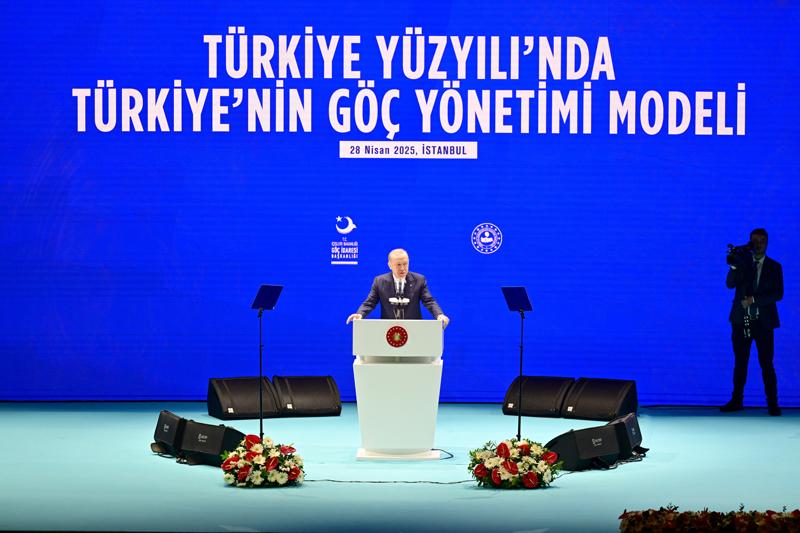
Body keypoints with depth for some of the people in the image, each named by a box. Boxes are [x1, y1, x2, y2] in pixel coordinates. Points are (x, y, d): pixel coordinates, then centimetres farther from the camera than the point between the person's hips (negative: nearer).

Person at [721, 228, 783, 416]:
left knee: (767, 364, -2)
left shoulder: (774, 267, 5)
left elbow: (778, 294, -4)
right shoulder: (742, 262, 5)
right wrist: (734, 266, -28)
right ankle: (736, 400, 15)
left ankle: (772, 404, 2)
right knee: (740, 363, 7)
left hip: (763, 322, -1)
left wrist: (754, 299, -15)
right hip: (741, 320, 1)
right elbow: (730, 284, -10)